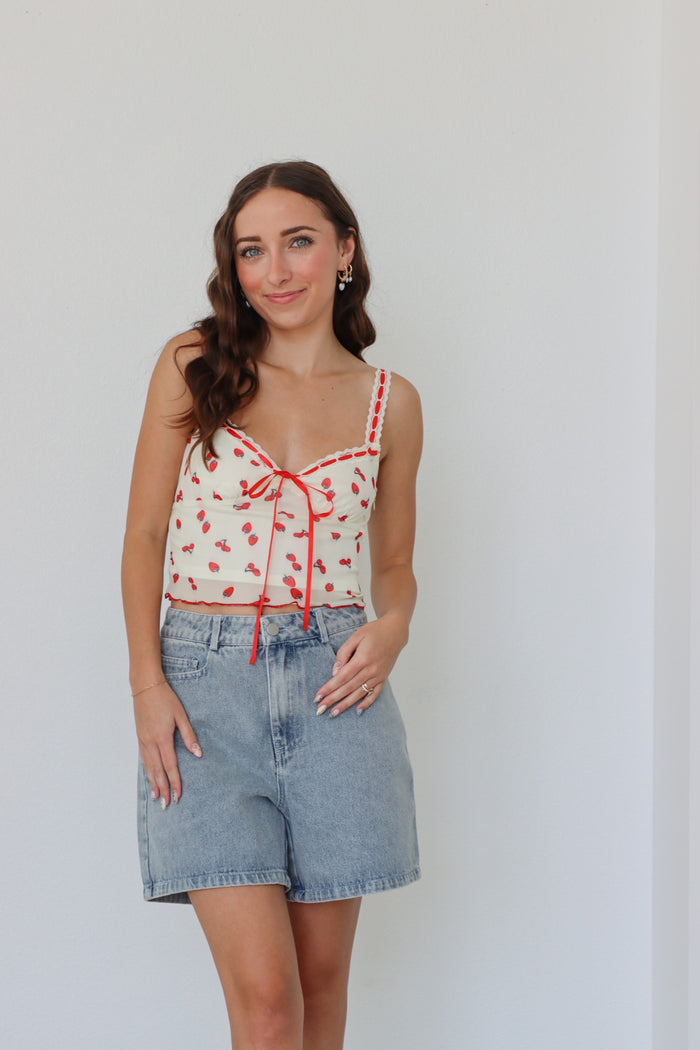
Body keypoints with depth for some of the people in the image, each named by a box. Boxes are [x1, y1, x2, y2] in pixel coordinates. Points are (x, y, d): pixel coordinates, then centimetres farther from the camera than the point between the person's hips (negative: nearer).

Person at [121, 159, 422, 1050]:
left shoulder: (390, 402, 7)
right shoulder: (193, 366, 2)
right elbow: (145, 535, 3)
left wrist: (392, 628, -6)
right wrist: (146, 682, -7)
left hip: (333, 679, 2)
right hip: (205, 677, -2)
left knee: (321, 975, 9)